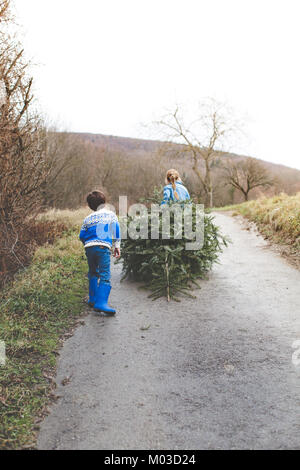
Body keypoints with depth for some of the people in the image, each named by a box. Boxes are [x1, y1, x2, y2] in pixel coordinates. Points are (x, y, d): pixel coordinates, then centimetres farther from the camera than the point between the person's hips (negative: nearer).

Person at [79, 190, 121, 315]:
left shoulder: (88, 218, 18)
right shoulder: (111, 214, 11)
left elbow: (82, 236, 17)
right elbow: (116, 230, 4)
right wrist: (117, 246, 7)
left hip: (89, 247, 4)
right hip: (103, 247, -4)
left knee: (93, 273, 20)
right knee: (105, 276, -8)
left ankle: (92, 299, 24)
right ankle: (101, 303, -20)